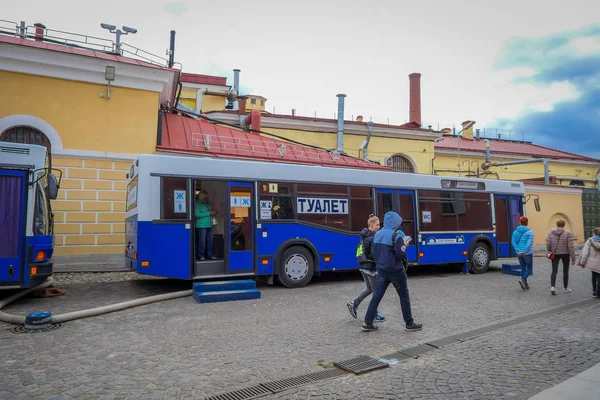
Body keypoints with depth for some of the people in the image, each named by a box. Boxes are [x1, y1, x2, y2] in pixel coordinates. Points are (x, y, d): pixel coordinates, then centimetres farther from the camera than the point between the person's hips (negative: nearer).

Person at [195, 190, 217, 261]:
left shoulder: (207, 203, 16)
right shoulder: (197, 204, -7)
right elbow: (197, 214, -18)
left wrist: (213, 213, 4)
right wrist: (209, 213, -16)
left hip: (209, 225, 7)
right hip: (201, 226, -7)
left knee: (210, 241, 9)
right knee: (202, 241, -4)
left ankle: (209, 255, 17)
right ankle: (201, 255, 5)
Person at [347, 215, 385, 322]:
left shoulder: (364, 236, 9)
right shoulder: (372, 238, -19)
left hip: (363, 266, 9)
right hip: (371, 268, -9)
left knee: (370, 289, 22)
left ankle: (354, 304, 15)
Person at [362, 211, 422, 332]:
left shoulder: (377, 234, 6)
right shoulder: (397, 235, -15)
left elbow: (373, 253, 10)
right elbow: (401, 254, -18)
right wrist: (404, 246, -1)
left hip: (381, 270, 6)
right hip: (395, 271, -6)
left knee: (377, 295, 9)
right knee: (404, 296, 8)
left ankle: (368, 323, 8)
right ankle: (410, 324, 16)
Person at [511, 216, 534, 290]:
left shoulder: (515, 232, 4)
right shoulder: (529, 232, -9)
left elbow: (513, 242, -4)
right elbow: (529, 243, -18)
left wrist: (518, 250, -11)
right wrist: (524, 252, -19)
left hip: (519, 254, 4)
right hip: (528, 254, -4)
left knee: (523, 269, 13)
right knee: (529, 269, 7)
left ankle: (525, 284, 16)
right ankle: (523, 279, -14)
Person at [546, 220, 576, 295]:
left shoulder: (551, 232, -3)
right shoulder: (567, 233, -10)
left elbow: (548, 243, -4)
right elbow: (570, 246, -11)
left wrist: (549, 252, 13)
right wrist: (573, 258, -6)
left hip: (555, 254, 1)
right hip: (565, 254, -1)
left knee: (554, 271, 4)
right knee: (565, 271, 15)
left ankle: (552, 286, -14)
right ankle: (566, 288, 26)